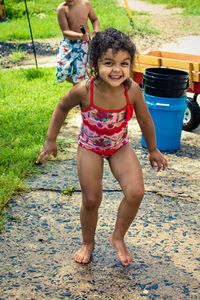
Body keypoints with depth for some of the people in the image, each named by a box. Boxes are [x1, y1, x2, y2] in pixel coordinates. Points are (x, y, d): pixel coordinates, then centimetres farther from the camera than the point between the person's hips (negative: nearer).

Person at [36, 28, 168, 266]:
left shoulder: (133, 90, -25)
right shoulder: (83, 91, -28)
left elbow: (145, 121, -6)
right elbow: (62, 108, -6)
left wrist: (153, 150, 7)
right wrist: (50, 140, 0)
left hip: (120, 147, 1)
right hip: (90, 148, -1)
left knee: (135, 192, -15)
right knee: (91, 200, 4)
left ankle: (118, 237, 11)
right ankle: (88, 242, 34)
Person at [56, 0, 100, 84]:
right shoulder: (62, 9, -13)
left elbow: (94, 20, 11)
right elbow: (65, 32, -19)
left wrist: (96, 30, -12)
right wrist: (80, 36, -37)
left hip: (84, 44, 0)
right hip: (68, 44, 0)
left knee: (79, 74, -4)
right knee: (62, 73, -4)